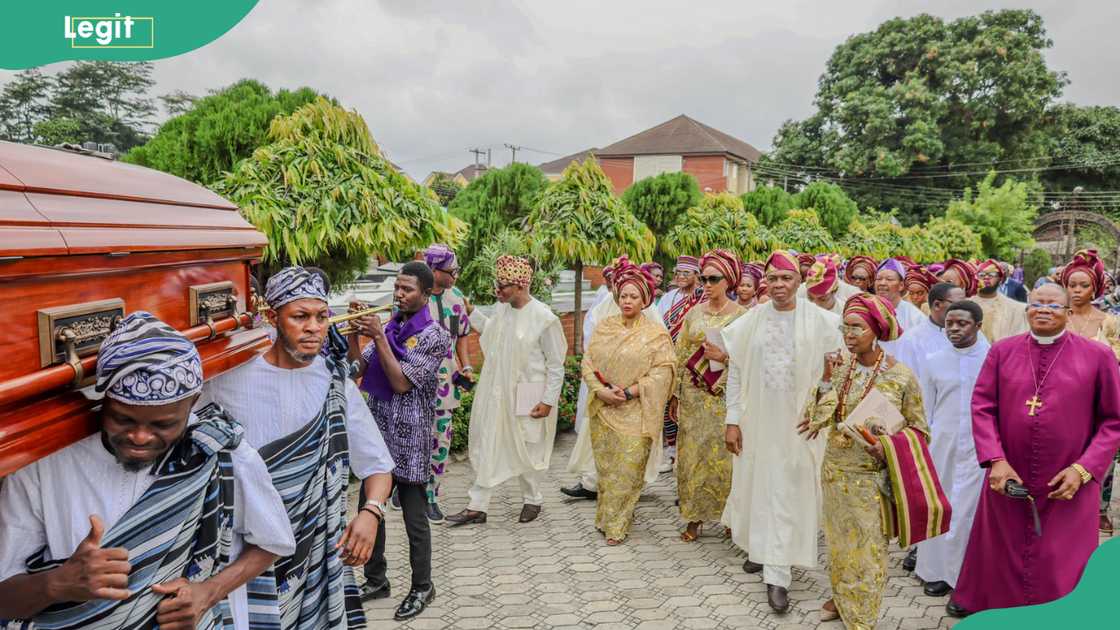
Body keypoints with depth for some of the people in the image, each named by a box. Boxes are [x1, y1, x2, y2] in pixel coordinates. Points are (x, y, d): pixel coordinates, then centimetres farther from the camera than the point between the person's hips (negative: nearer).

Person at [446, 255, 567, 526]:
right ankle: (477, 507, 17)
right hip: (497, 392, 6)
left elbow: (556, 365, -11)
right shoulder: (501, 309, 1)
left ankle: (533, 501, 32)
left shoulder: (544, 318, -17)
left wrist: (548, 401, -14)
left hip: (527, 397, -6)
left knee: (527, 450, 10)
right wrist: (470, 312, 14)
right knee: (486, 446, 8)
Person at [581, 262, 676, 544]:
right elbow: (587, 362, 5)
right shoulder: (604, 327, 7)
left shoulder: (656, 333, -3)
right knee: (605, 466, 10)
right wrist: (600, 390, -10)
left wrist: (631, 391, -15)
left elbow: (663, 371, -8)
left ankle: (616, 525, 12)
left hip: (635, 412, -3)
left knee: (627, 468, -1)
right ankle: (606, 517, 25)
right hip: (603, 409, 3)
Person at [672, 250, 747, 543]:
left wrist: (724, 356, -17)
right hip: (693, 395, 3)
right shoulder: (693, 313, 7)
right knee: (692, 452, 4)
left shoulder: (741, 315, -2)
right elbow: (680, 356, 9)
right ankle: (694, 516, 15)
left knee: (724, 453, 0)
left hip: (725, 396, -3)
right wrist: (675, 395, 8)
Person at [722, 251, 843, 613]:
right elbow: (735, 373, 3)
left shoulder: (819, 321, -6)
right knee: (755, 482, 14)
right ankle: (759, 547, 37)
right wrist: (732, 420, 0)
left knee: (788, 491, 0)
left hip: (797, 421, -2)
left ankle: (777, 574, 6)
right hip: (756, 419, 3)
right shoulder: (750, 321, 1)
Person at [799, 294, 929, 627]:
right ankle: (841, 597, 41)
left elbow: (917, 429, -3)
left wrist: (888, 447, -20)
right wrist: (827, 378, -18)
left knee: (868, 546, 8)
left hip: (872, 477, -3)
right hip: (836, 471, 3)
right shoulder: (839, 368, -4)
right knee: (839, 538, 18)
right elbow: (820, 418, -9)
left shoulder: (901, 375, -13)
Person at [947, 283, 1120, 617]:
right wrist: (995, 460, -12)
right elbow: (982, 406, -1)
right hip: (1007, 477, 2)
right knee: (1000, 554, 17)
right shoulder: (1002, 350, 1)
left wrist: (1083, 469, -10)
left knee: (1060, 567, 9)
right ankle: (975, 601, 38)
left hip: (1068, 485, -1)